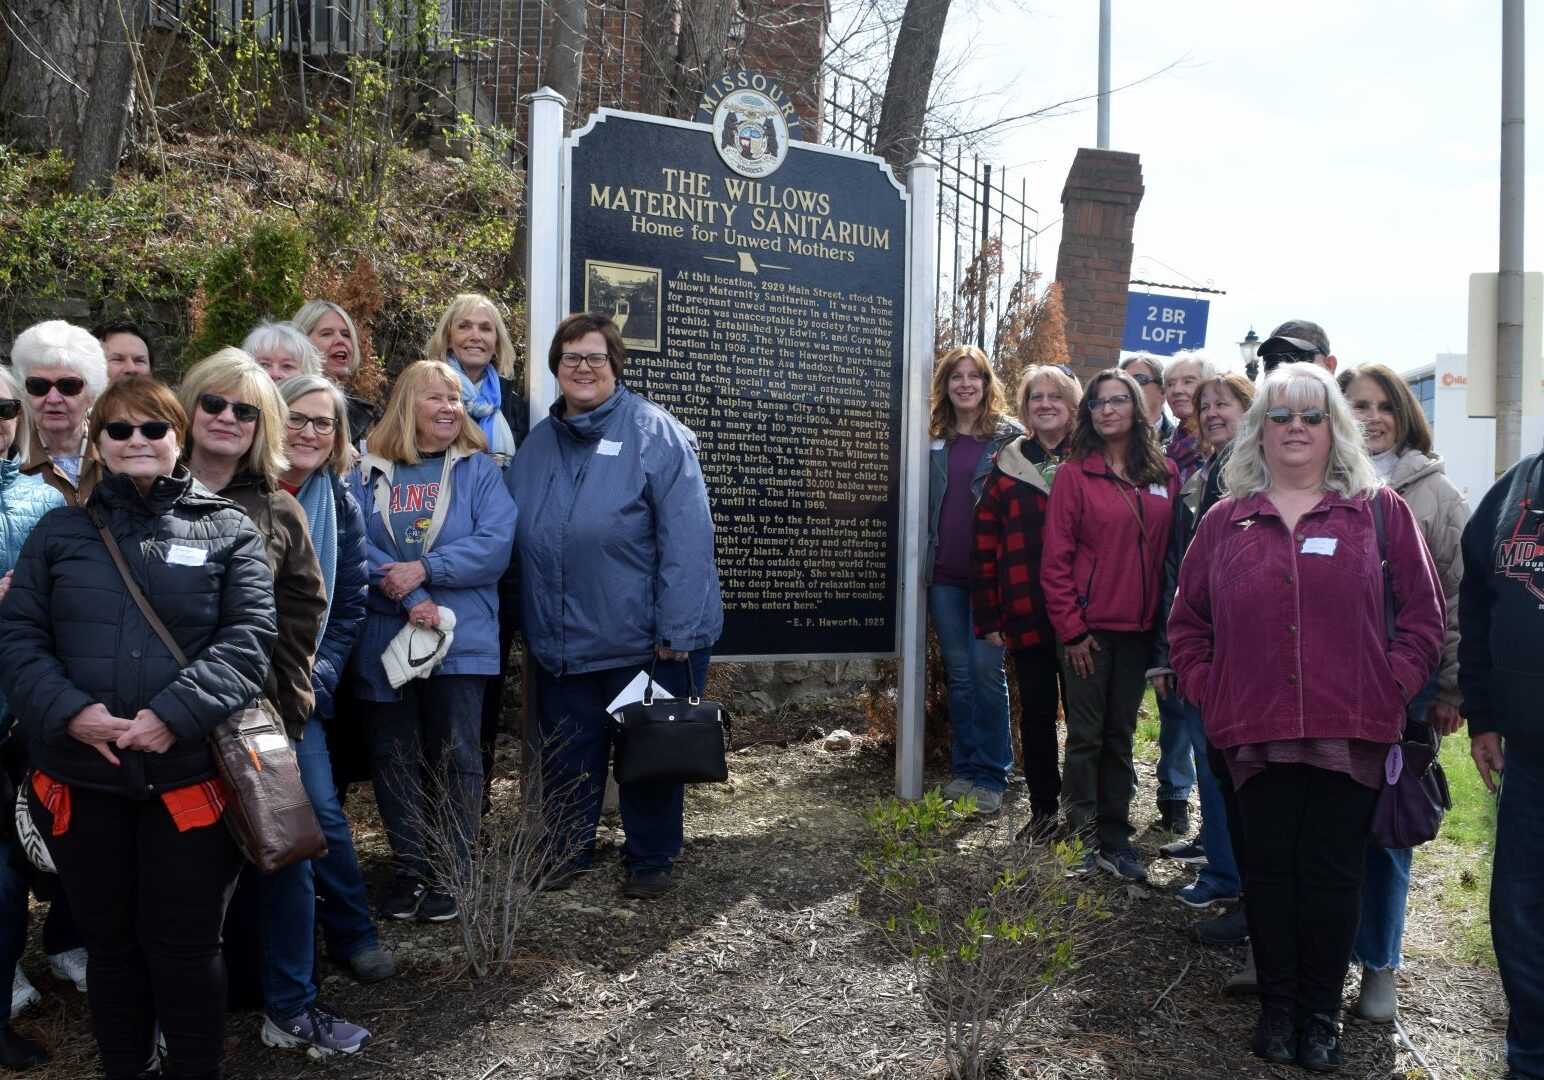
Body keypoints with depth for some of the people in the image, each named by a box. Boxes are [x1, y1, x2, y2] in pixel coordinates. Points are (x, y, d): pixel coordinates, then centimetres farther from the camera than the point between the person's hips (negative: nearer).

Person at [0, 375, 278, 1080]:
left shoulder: (228, 530, 4)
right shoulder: (59, 532, 11)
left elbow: (249, 637, -6)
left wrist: (177, 712, -19)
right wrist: (69, 710, -13)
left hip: (189, 777, -2)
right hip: (79, 779, 3)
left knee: (185, 944, 7)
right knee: (109, 942, 16)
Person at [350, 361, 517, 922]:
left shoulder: (478, 471, 4)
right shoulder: (369, 475, 7)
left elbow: (495, 544, -9)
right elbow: (355, 546, -6)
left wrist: (423, 569, -17)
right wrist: (409, 598, -19)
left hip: (460, 640, -1)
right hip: (384, 640, 2)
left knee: (454, 758, 4)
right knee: (394, 756, 9)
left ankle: (451, 873, 15)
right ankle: (409, 868, 23)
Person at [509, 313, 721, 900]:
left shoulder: (655, 433, -10)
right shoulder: (537, 444, 10)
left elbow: (686, 537, -16)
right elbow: (520, 540, 15)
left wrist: (676, 632, -20)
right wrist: (530, 622, 9)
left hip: (643, 638, -5)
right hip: (561, 642, 5)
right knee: (564, 754, 15)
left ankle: (650, 859, 27)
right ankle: (566, 851, 34)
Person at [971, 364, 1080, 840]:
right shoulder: (1007, 467, 6)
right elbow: (985, 546, 4)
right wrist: (988, 617, -1)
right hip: (1027, 617, 1)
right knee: (1036, 712, 9)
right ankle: (1043, 808, 22)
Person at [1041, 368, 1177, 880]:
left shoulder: (1165, 475, 6)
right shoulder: (1075, 473, -5)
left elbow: (1169, 551, 7)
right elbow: (1056, 559, -7)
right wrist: (1070, 628, -11)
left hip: (1138, 627, 4)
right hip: (1088, 627, -3)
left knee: (1120, 736, 13)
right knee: (1086, 736, 3)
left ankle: (1115, 840, 22)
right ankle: (1081, 837, 14)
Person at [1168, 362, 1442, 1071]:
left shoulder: (1380, 512, 5)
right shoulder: (1224, 521, 9)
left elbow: (1423, 613, 4)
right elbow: (1187, 622, 14)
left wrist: (1391, 688, -5)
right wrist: (1207, 693, 3)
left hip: (1350, 733, -1)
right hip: (1257, 733, 1)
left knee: (1332, 874, 6)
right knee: (1269, 870, 9)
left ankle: (1320, 1012, 22)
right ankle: (1276, 1006, 24)